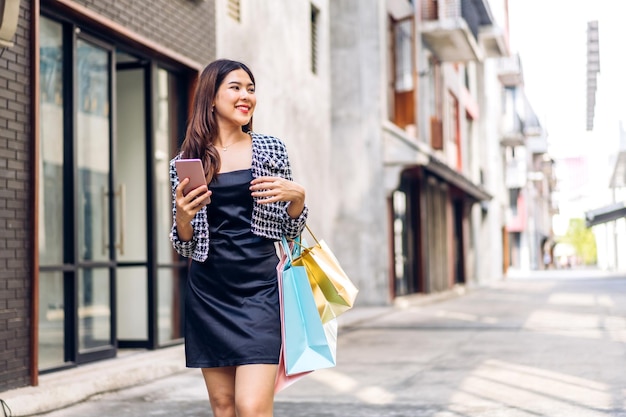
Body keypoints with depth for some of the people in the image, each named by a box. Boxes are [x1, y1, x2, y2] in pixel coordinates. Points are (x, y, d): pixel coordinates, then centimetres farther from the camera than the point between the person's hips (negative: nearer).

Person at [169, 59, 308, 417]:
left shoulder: (271, 149, 5)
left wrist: (297, 196, -11)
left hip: (259, 287, -2)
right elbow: (184, 245, 9)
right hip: (208, 293, 2)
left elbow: (290, 230, 9)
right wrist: (183, 215, -12)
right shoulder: (186, 162, 5)